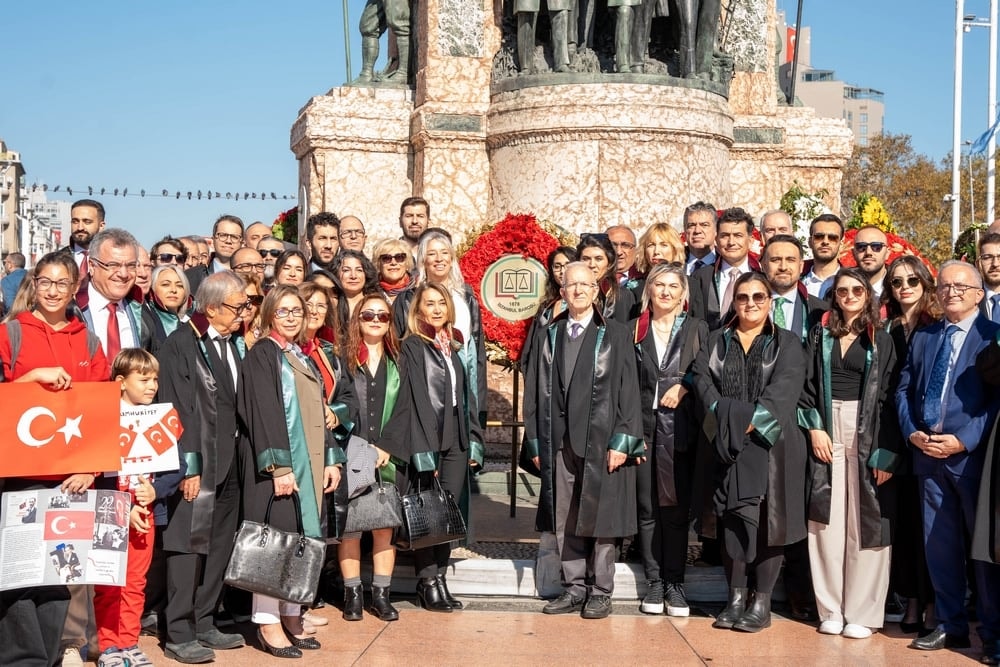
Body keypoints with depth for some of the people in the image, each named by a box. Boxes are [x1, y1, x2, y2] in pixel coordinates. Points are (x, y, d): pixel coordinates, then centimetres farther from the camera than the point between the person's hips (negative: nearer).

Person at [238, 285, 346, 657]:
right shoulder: (262, 354, -5)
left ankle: (291, 617, 15)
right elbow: (263, 413, -14)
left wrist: (331, 459, 10)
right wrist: (279, 466, -21)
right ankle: (267, 622, 1)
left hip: (310, 462, 7)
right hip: (279, 463, -7)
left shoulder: (304, 358, 17)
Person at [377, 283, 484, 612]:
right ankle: (428, 582, 7)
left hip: (455, 441, 6)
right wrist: (423, 452, -15)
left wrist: (472, 439, 10)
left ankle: (439, 579, 14)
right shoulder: (412, 347, -3)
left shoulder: (454, 346, 15)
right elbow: (413, 399, -9)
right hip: (426, 440, -6)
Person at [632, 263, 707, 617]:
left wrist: (684, 386, -12)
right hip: (642, 426, 1)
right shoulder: (634, 330, 10)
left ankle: (674, 583, 7)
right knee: (647, 508, 4)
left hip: (680, 428, -1)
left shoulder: (697, 329, 9)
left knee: (677, 507, 0)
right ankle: (654, 582, 11)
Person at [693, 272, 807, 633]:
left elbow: (783, 387, -7)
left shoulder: (787, 343, 7)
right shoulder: (717, 341, 15)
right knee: (731, 518, 0)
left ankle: (762, 603, 3)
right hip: (728, 443, 2)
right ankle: (736, 599, 7)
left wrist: (751, 421, -17)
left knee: (768, 519, -3)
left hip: (769, 442, -2)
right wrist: (726, 417, -13)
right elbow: (703, 378, 2)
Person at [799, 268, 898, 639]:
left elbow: (889, 397, -1)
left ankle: (861, 612, 4)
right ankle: (831, 610, 8)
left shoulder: (881, 340, 4)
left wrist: (886, 452, -9)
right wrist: (814, 428, -7)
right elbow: (806, 385, 7)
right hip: (826, 431, 2)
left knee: (865, 521, -2)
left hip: (867, 435, -2)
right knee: (827, 521, 1)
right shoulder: (820, 334, 11)